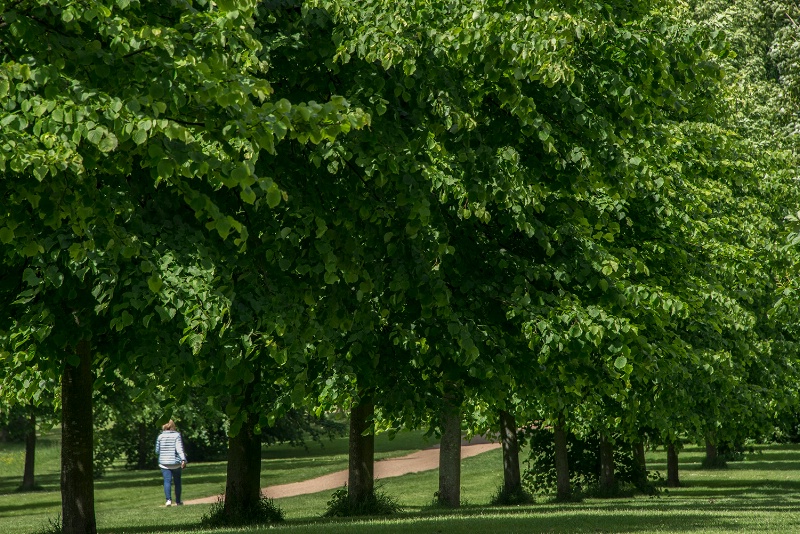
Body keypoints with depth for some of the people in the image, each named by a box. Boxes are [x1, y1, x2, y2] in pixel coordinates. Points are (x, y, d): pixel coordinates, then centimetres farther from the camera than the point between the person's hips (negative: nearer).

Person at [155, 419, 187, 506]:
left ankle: (168, 499, -23)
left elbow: (157, 450, 7)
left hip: (164, 462, 1)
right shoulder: (176, 435, -6)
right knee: (177, 482, 13)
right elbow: (179, 448, -17)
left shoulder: (160, 436, 1)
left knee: (167, 481, -4)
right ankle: (178, 501, 22)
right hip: (175, 463, -1)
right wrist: (183, 459, -23)